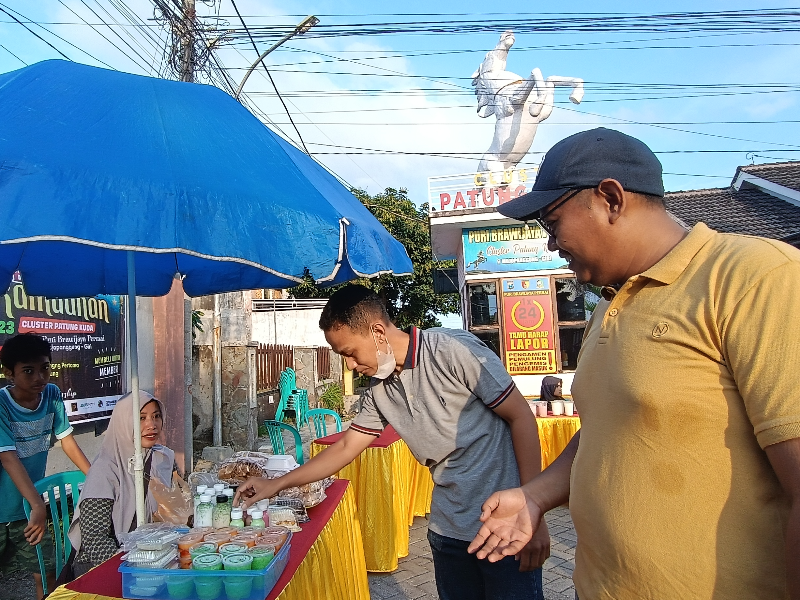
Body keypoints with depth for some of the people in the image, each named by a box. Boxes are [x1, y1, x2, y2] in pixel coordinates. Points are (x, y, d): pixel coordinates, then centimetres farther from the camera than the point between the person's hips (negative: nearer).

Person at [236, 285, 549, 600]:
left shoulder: (454, 350, -17)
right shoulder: (378, 391, 3)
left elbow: (521, 417, -14)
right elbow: (346, 446, 14)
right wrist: (277, 484, 14)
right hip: (448, 528, 6)